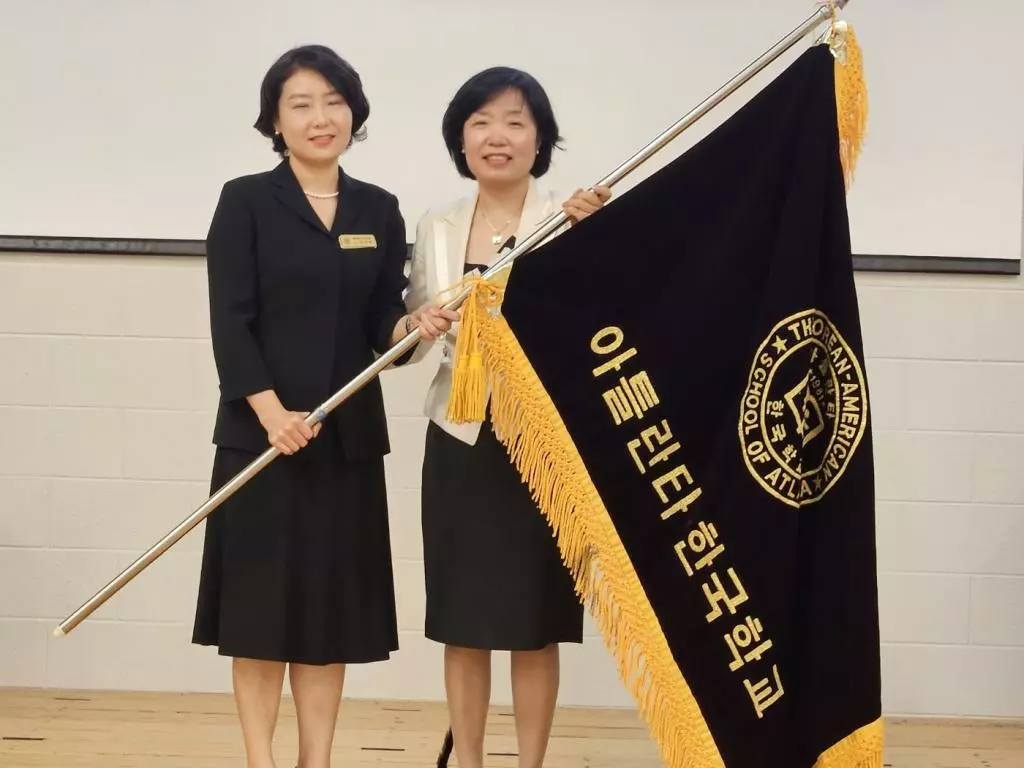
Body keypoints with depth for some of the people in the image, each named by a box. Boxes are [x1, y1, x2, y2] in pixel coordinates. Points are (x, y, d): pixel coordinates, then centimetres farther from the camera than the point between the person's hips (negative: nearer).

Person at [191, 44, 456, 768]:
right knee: (260, 601, -1)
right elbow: (230, 322, -7)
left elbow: (380, 324, 10)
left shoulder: (379, 210, 10)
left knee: (333, 605, 5)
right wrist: (270, 409, -18)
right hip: (259, 432, -3)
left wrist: (415, 325, -12)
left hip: (348, 437, 4)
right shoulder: (245, 201, -1)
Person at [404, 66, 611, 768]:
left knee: (535, 624, 5)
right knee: (462, 618, 9)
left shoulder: (575, 220, -6)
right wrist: (420, 327, -12)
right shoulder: (437, 227, 6)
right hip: (462, 440, 3)